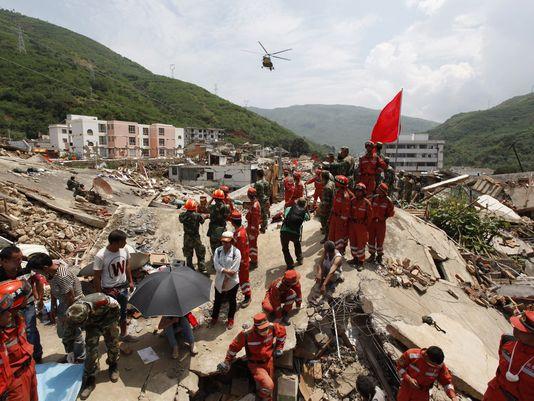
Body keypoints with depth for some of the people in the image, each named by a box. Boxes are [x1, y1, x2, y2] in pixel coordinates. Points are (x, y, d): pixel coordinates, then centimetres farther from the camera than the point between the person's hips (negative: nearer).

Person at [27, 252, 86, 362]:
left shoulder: (62, 276, -35)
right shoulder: (50, 270, -10)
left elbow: (70, 298, -26)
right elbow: (53, 289, 5)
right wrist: (53, 307, 5)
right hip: (63, 303, 9)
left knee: (74, 331, 8)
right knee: (62, 332, 22)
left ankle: (80, 357, 29)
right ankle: (70, 353, 44)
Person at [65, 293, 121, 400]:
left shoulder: (101, 302, -46)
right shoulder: (75, 311, -32)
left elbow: (116, 308, -23)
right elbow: (72, 330, -8)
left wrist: (103, 325, -14)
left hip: (108, 319, -2)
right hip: (92, 323, 2)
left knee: (112, 344, 7)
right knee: (90, 349, -5)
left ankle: (113, 365, 34)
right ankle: (90, 378, 11)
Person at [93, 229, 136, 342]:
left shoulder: (124, 250, -12)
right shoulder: (100, 256, -27)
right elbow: (97, 277, -17)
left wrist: (130, 281, 10)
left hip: (123, 287, 5)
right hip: (109, 290, -5)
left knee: (123, 313, 22)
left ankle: (124, 334, 42)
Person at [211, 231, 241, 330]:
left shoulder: (236, 252, -16)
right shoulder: (218, 250, -5)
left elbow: (234, 269, -18)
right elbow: (216, 265, -12)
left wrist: (226, 279, -16)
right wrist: (226, 271, -23)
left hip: (232, 281, -3)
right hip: (219, 280, 3)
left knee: (232, 300, 15)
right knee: (217, 300, 18)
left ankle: (230, 319, 36)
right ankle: (214, 317, 41)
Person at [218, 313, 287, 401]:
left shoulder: (272, 328, -23)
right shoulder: (246, 334, -32)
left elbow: (282, 331, -1)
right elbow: (234, 347, -17)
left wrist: (279, 347, 1)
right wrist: (227, 362, -8)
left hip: (269, 361, 4)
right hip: (256, 365, -4)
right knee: (268, 386, -20)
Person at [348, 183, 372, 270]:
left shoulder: (366, 202, -14)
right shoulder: (352, 200, -1)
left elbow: (369, 215, -7)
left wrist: (365, 225, -6)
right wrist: (349, 221, 7)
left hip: (361, 225, -5)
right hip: (352, 224, 5)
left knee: (360, 243, 2)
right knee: (353, 242, 14)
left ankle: (361, 261, 13)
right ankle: (355, 258, 30)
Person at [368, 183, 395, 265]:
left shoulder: (388, 201, -12)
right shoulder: (374, 198, -5)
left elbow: (391, 212, -1)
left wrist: (384, 217, -6)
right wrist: (370, 217, -1)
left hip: (381, 222, -3)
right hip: (372, 221, 3)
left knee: (380, 240, 8)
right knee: (371, 238, 10)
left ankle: (379, 255, 27)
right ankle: (372, 254, 25)